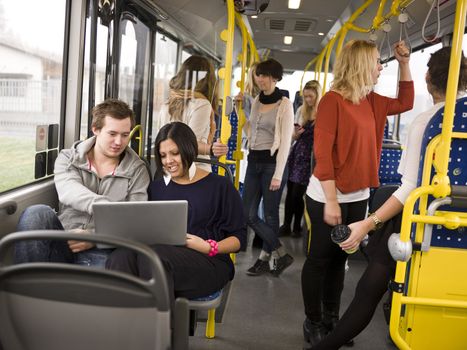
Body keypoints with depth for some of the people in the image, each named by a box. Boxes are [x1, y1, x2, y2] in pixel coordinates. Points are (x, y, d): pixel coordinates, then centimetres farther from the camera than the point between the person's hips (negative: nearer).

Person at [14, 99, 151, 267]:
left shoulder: (137, 169, 6)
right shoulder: (68, 158, 8)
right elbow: (68, 191, -15)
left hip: (100, 252, -1)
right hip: (62, 245, 2)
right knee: (37, 213, -30)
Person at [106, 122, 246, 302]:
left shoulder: (220, 186, 10)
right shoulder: (156, 187, 24)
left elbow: (239, 237, 6)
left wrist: (210, 248, -11)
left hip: (208, 262, -3)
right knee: (121, 257, -31)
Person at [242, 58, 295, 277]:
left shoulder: (284, 104, -7)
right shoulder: (257, 101, 11)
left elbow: (285, 142, -12)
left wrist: (278, 174, -17)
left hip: (271, 162, -7)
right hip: (253, 161, 7)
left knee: (270, 215, 3)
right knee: (249, 214, 4)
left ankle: (265, 258, 19)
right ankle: (281, 254, 15)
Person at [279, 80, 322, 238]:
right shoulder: (301, 110, 9)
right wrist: (296, 133, -6)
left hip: (311, 157, -4)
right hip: (297, 154, 5)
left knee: (297, 194, -1)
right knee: (290, 192, 5)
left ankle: (297, 226, 17)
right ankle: (286, 225, 15)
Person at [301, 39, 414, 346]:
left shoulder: (371, 101, 9)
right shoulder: (333, 100, -14)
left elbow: (405, 103, 27)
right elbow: (322, 154, -19)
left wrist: (404, 63, 17)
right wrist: (331, 201, -22)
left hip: (358, 196, 7)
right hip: (328, 196, -7)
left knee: (340, 258, 17)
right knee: (320, 259, 6)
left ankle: (332, 317, 31)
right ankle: (313, 322, 22)